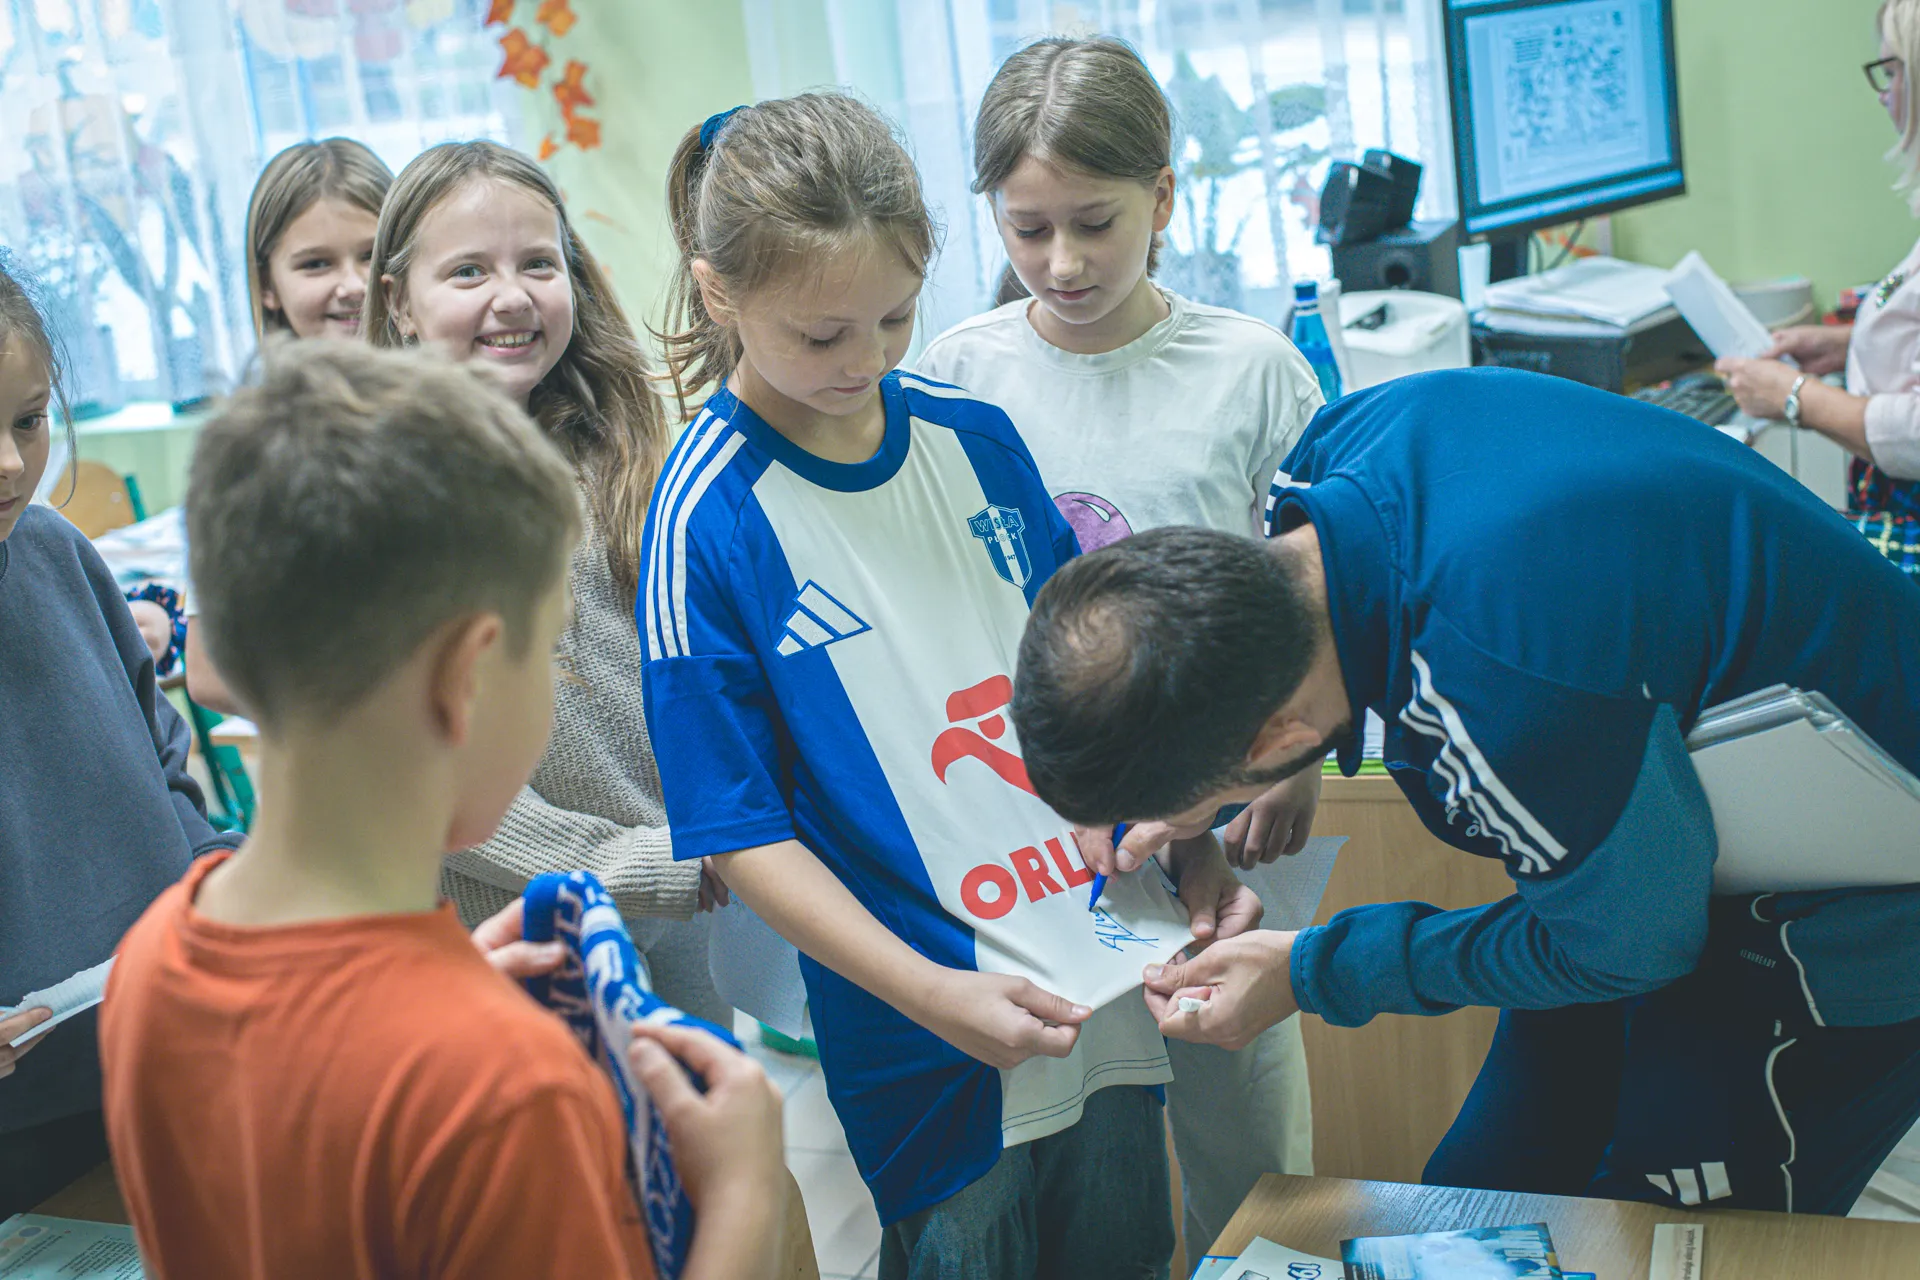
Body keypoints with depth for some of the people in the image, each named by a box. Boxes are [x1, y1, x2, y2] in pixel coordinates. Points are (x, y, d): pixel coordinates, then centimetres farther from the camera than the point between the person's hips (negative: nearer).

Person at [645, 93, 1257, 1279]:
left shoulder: (974, 436, 2)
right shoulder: (707, 522, -14)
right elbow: (739, 829, -13)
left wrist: (1188, 848, 3)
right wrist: (935, 997, -18)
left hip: (1108, 994, 5)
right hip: (933, 1061, -5)